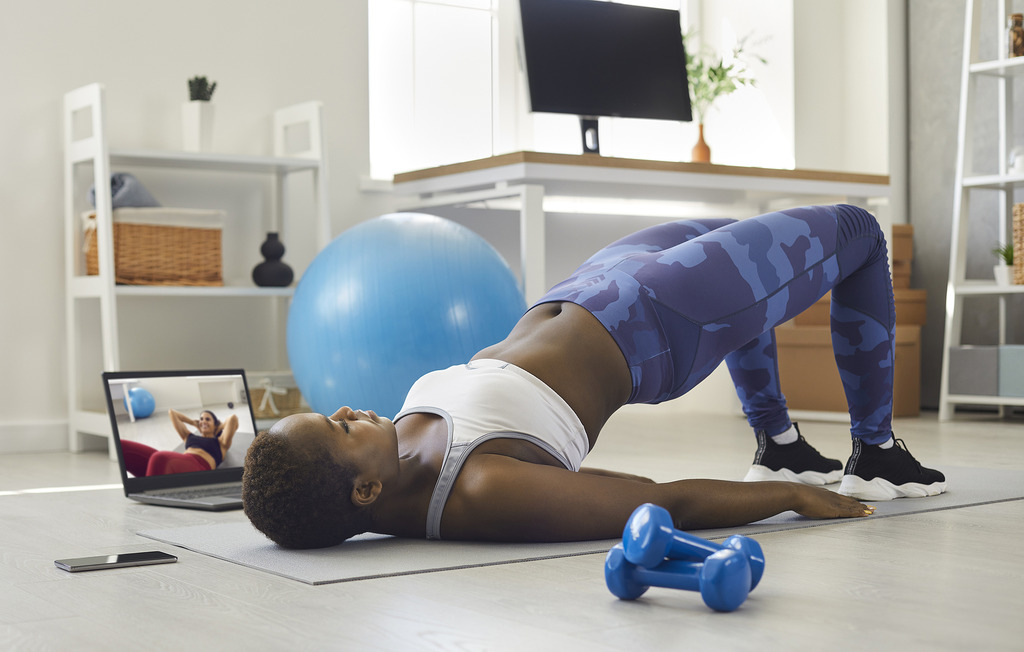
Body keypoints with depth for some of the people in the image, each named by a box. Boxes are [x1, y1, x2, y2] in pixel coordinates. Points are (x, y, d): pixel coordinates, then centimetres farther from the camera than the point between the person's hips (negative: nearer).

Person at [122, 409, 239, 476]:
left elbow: (233, 418, 11)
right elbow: (171, 412, 49)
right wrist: (193, 423, 53)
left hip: (200, 465, -6)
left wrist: (219, 428, 30)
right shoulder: (189, 437, 40)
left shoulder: (220, 442, 26)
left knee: (160, 457, -43)